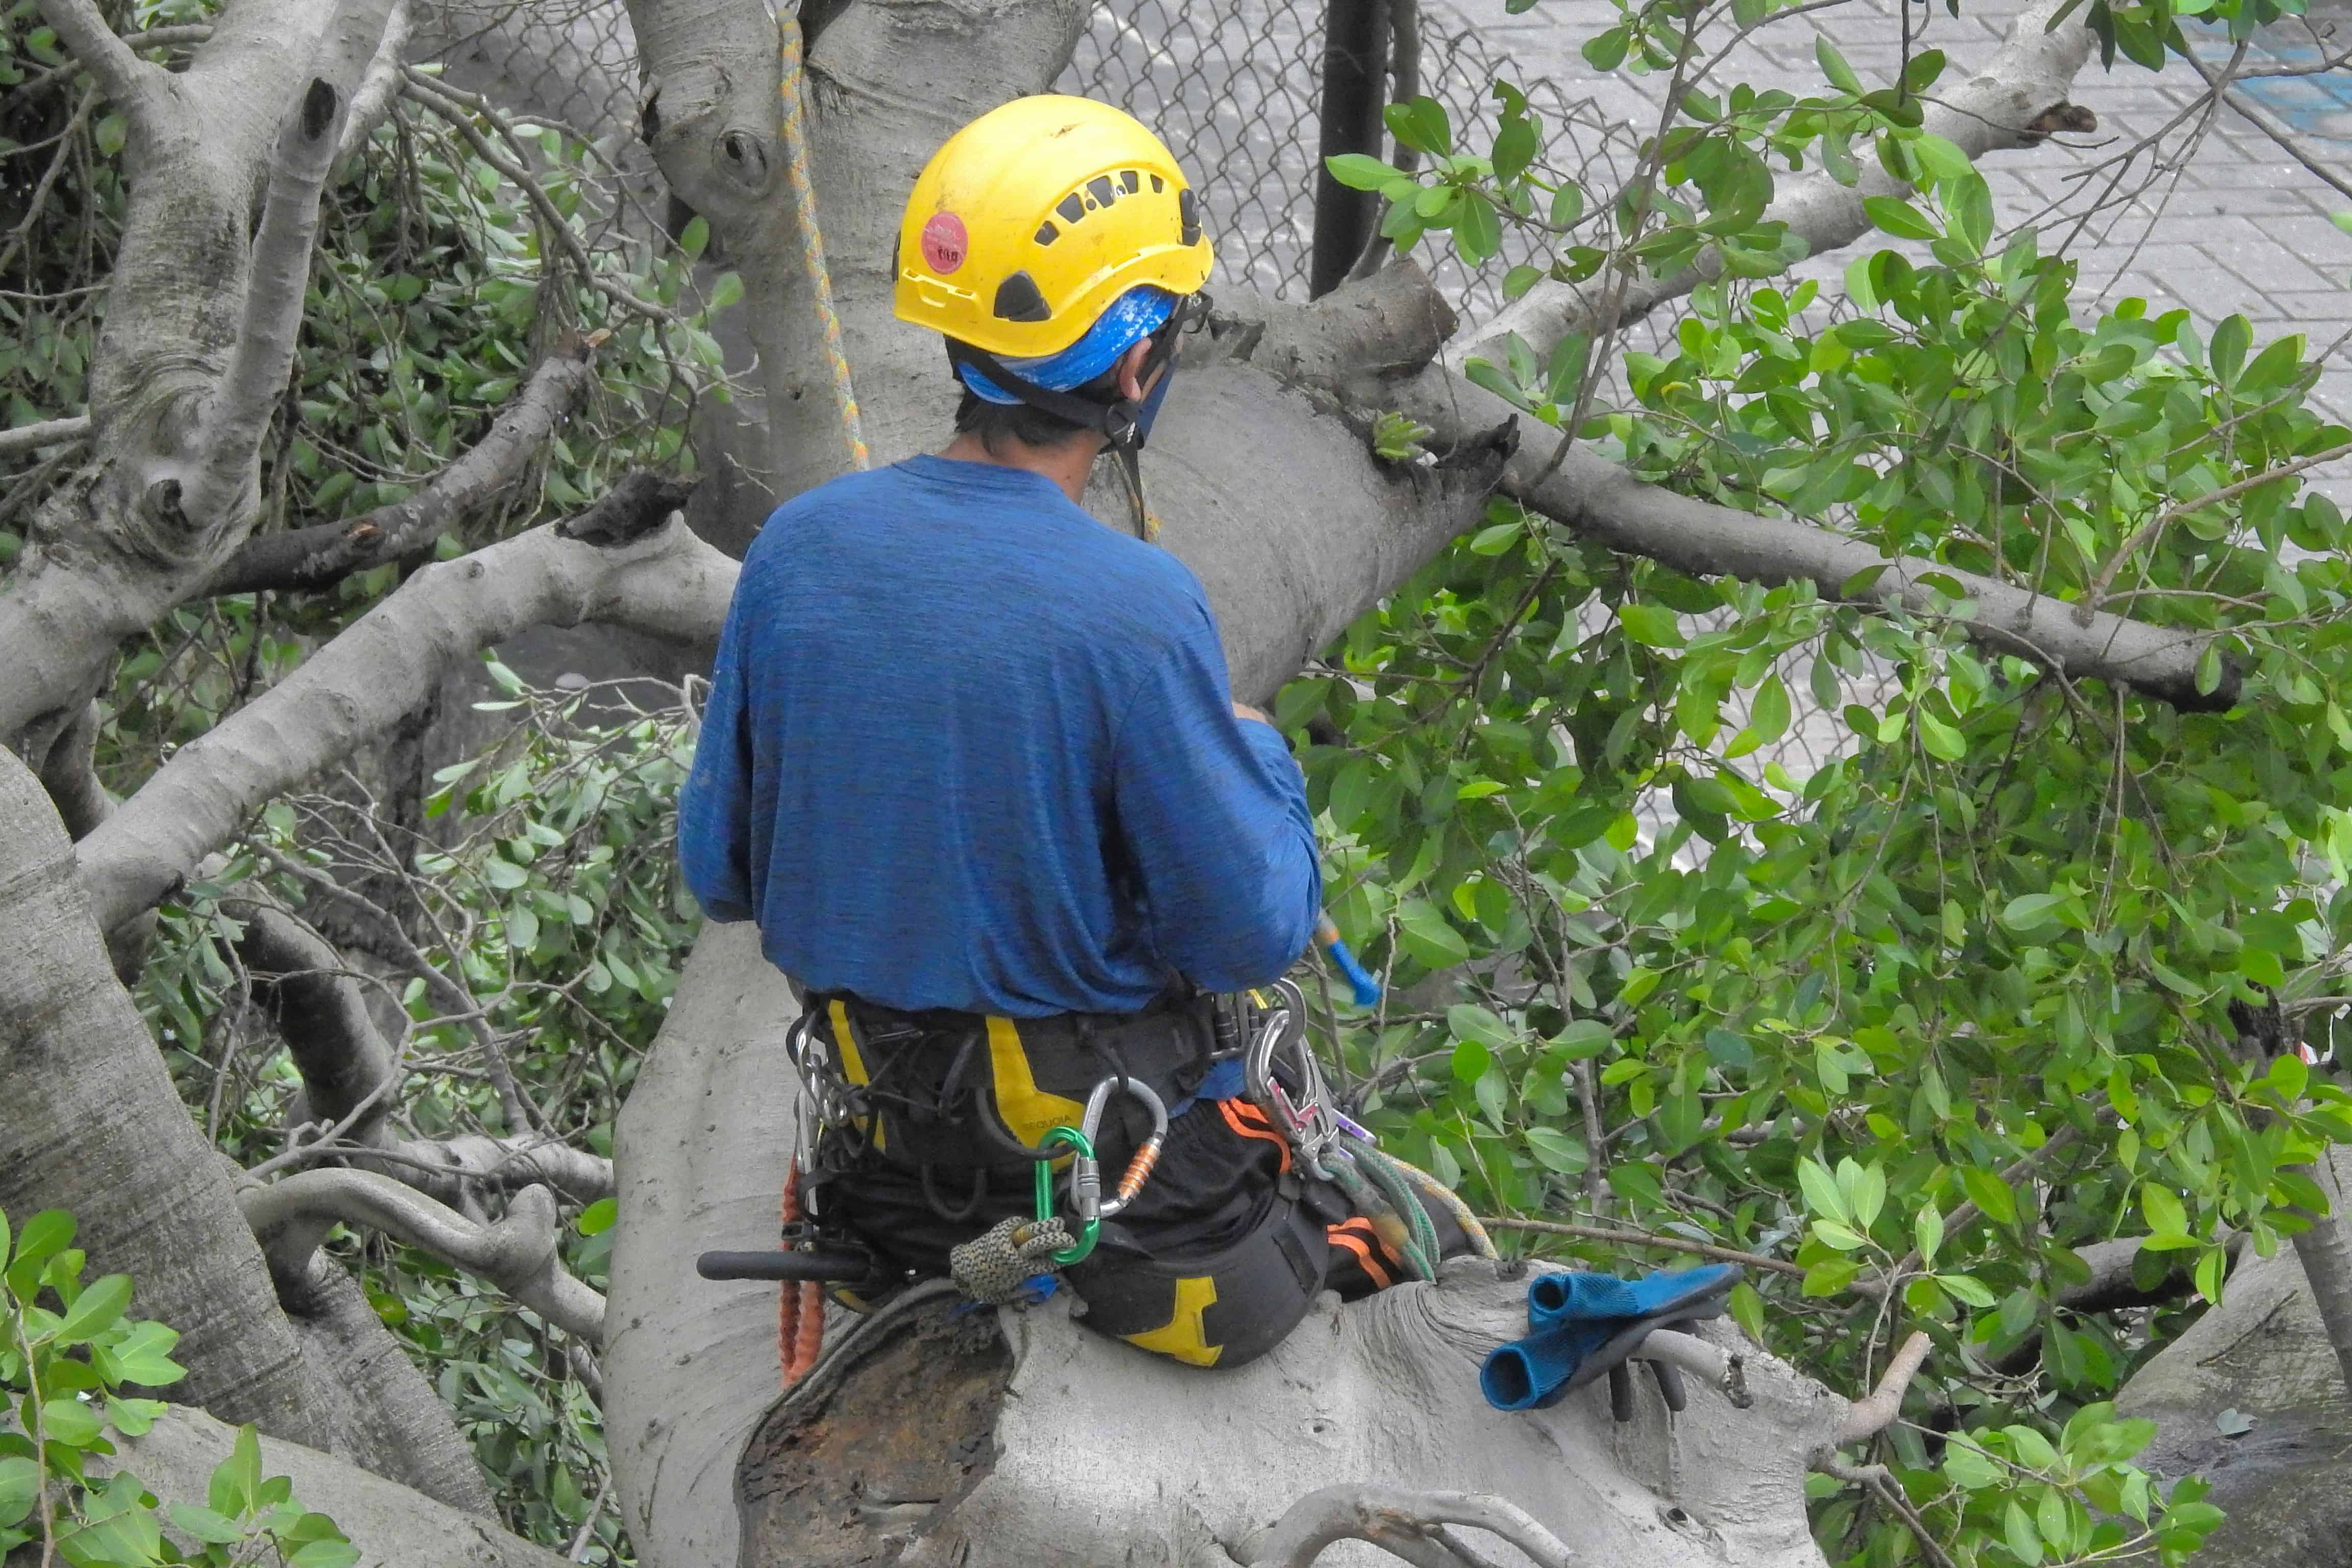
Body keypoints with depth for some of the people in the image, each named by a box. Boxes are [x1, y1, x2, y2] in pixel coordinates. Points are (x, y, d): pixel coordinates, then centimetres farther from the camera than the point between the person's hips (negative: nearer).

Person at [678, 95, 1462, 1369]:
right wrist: (1258, 755, 3)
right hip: (1104, 1137, -5)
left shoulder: (797, 549, -8)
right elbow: (1253, 932, -16)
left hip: (883, 1121, 5)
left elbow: (721, 870, 1)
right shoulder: (1136, 607, -24)